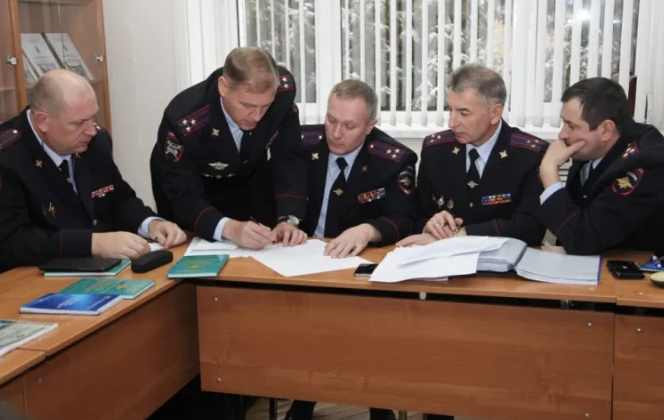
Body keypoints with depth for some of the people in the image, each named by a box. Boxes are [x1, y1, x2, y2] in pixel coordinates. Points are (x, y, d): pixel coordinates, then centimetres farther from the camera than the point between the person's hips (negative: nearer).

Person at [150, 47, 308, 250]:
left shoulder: (282, 88, -30)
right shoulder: (183, 120, -38)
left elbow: (289, 159, -24)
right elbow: (184, 197, -36)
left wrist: (288, 219, -39)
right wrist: (231, 229, -55)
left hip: (251, 179, 3)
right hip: (194, 187, -2)